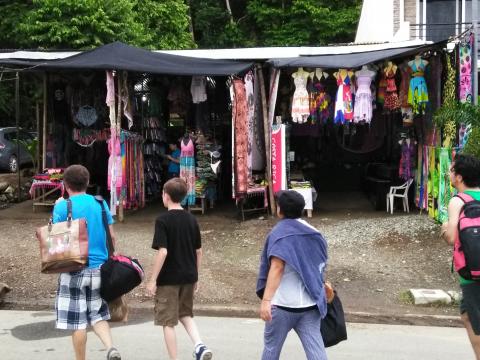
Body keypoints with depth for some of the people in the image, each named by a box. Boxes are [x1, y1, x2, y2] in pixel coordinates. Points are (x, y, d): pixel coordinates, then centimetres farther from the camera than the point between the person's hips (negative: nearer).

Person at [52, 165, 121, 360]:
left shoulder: (62, 206, -8)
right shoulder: (100, 203, 4)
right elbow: (112, 236, 6)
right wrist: (108, 258, 23)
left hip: (75, 270, -4)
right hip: (99, 268, 4)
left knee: (77, 321, 5)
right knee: (98, 315, 15)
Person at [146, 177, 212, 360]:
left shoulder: (163, 220, -13)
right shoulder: (192, 219, 5)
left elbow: (162, 252, -19)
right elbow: (198, 251, 9)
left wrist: (152, 280, -13)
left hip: (168, 278, -6)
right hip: (188, 276, 6)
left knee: (168, 322, 5)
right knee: (185, 314, 23)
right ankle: (200, 345, 3)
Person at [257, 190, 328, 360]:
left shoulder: (279, 233, -10)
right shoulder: (314, 233, 10)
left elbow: (276, 268, -22)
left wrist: (266, 299, -29)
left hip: (283, 304, -5)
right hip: (311, 304, 5)